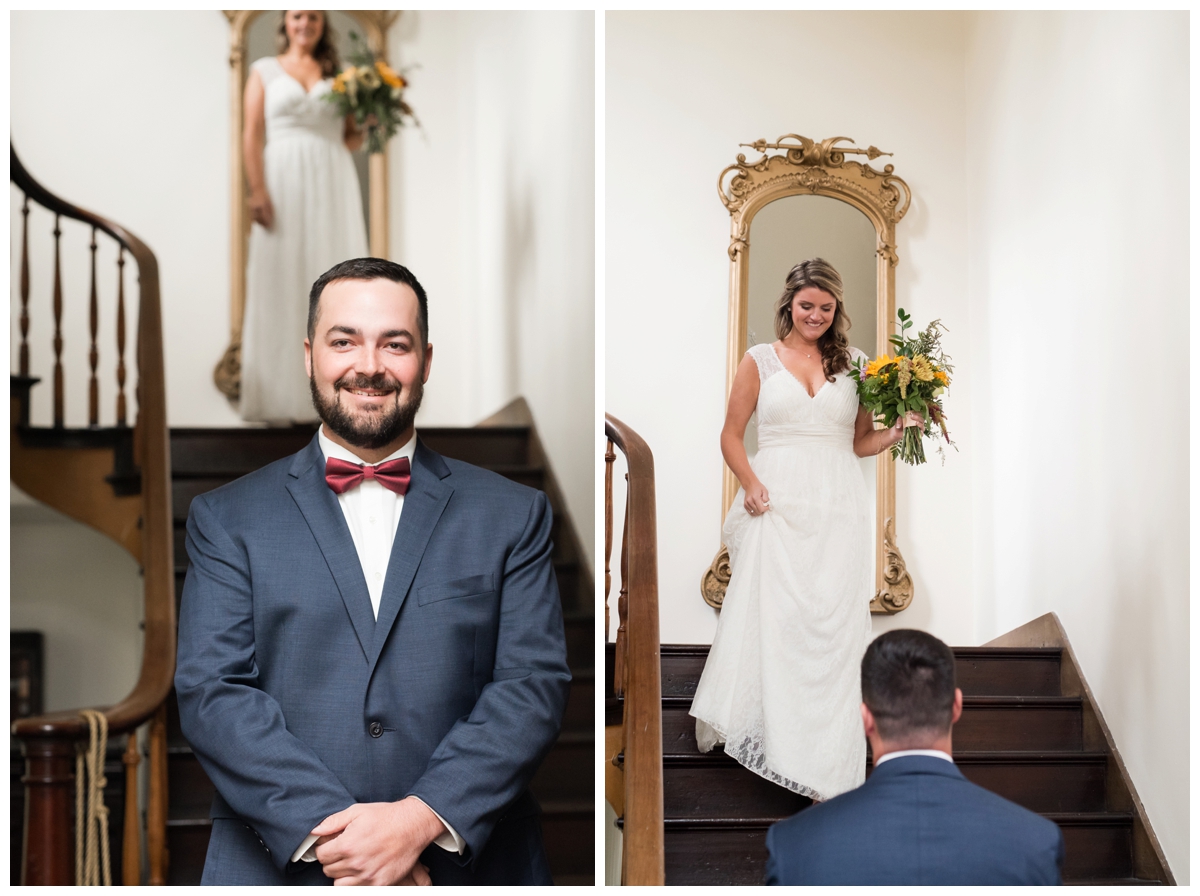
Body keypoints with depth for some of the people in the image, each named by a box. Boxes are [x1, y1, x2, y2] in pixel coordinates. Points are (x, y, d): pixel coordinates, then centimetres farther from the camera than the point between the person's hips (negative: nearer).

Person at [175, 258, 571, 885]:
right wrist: (326, 830, -18)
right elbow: (211, 691, -5)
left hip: (466, 868, 1)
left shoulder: (511, 516, 5)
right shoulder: (227, 519, 4)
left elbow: (535, 684, -4)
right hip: (278, 868, 0)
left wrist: (423, 819, -18)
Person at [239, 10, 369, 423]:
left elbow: (354, 136, 16)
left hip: (333, 187, 2)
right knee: (282, 282, -4)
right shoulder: (265, 71, 10)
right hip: (283, 184, -2)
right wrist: (258, 190, -10)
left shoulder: (337, 74, 14)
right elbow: (252, 134, 2)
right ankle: (280, 399, -2)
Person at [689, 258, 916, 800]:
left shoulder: (851, 365, 13)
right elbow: (731, 435, 9)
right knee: (770, 617, -8)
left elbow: (861, 440, 17)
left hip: (837, 508, 1)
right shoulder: (760, 361, 8)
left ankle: (822, 764, 2)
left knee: (831, 623, -3)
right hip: (777, 505, -1)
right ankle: (767, 731, 12)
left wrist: (894, 435, -4)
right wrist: (750, 484, -7)